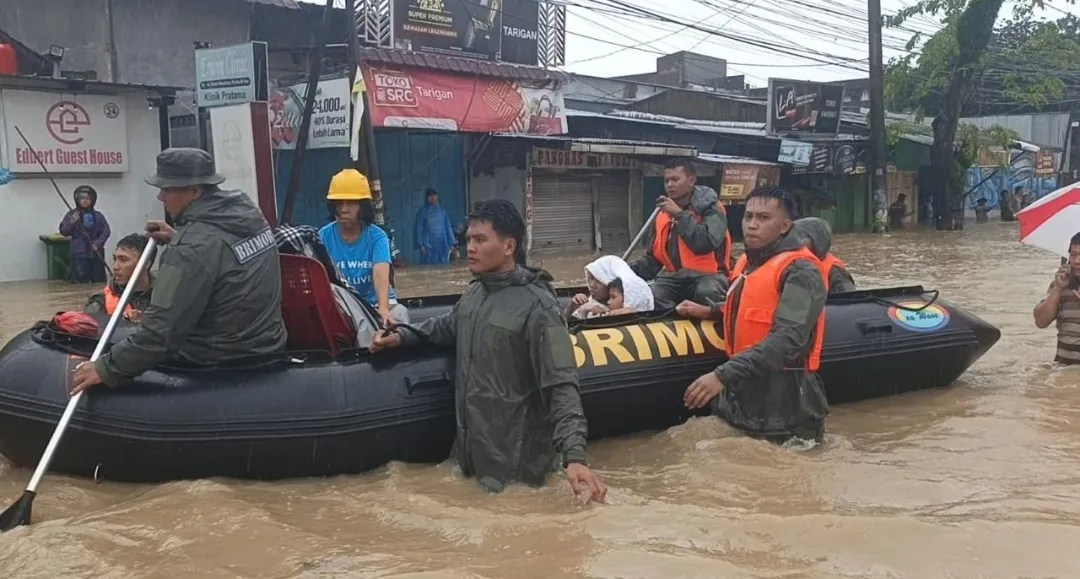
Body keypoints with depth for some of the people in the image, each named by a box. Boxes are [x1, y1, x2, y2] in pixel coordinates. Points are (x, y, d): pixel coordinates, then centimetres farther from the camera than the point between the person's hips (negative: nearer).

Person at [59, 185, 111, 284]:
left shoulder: (98, 215, 9)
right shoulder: (72, 214, 3)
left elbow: (106, 231, 4)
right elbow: (63, 232, 0)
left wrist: (98, 243, -10)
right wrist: (72, 223, -17)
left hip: (96, 253, 3)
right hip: (79, 254, -2)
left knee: (99, 282, 7)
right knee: (80, 283, -5)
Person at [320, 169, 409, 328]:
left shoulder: (377, 236, -11)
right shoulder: (323, 236, -6)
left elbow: (381, 274, -28)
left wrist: (383, 308, -48)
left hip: (375, 301, -1)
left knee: (398, 313, -30)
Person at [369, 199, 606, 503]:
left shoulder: (536, 305, -19)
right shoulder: (474, 292, 6)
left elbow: (561, 386, -22)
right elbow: (448, 325, 29)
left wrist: (574, 456, -32)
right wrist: (403, 336, 13)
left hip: (514, 460, -7)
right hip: (471, 448, 8)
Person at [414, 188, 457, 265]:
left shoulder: (442, 211, 13)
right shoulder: (422, 212, 4)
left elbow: (448, 227, 13)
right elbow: (418, 229, 0)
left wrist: (452, 243, 8)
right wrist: (420, 245, -9)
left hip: (443, 246, 3)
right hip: (429, 247, -3)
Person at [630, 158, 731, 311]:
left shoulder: (710, 207, -5)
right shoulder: (663, 214, 12)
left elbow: (706, 243, -24)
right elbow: (653, 259, 17)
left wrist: (679, 214, -18)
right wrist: (628, 271, -1)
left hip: (707, 275, -4)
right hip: (673, 277, 4)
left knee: (706, 293, -37)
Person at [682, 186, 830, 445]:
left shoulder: (800, 271, -16)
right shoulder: (745, 263, 10)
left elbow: (788, 339, -29)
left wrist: (723, 375, -35)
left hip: (782, 402, -8)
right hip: (742, 391, 8)